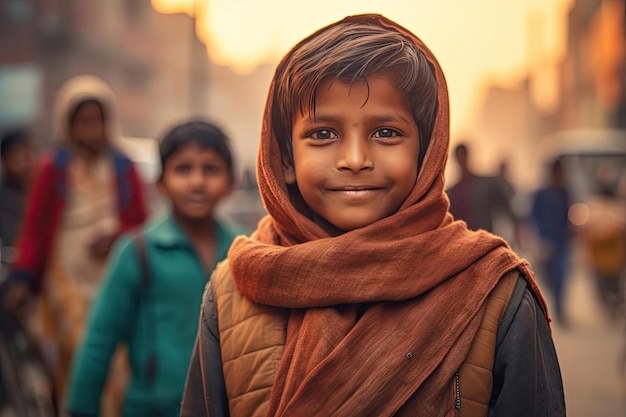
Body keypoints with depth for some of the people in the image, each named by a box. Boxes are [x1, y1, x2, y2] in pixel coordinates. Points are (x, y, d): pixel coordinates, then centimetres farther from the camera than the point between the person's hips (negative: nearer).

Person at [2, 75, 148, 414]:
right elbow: (33, 228, 0)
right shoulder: (52, 168, 0)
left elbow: (141, 222, 12)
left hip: (112, 281, 2)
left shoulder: (124, 170, 6)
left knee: (115, 370, -5)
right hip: (66, 281, -2)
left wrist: (115, 238, -9)